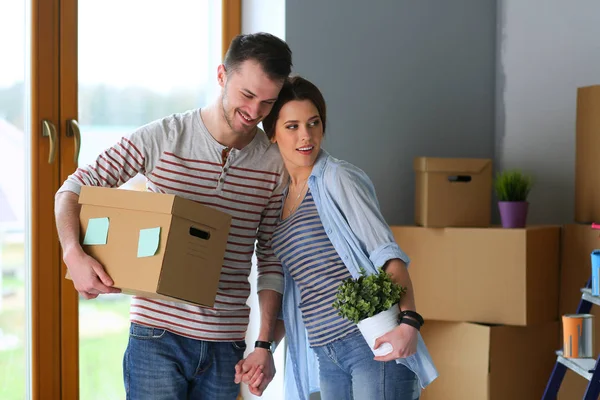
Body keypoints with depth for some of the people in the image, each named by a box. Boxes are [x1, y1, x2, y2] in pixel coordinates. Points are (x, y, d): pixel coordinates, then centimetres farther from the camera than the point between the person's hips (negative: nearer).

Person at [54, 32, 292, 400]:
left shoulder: (275, 164, 1)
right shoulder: (162, 138, -6)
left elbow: (271, 260, 7)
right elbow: (74, 190, -1)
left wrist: (264, 344, 1)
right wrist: (75, 255, -18)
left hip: (226, 344, 3)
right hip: (158, 336, -3)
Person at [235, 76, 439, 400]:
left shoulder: (338, 179, -5)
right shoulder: (277, 198, 15)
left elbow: (387, 254, -14)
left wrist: (408, 321, -28)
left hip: (373, 344, -7)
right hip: (326, 355, 7)